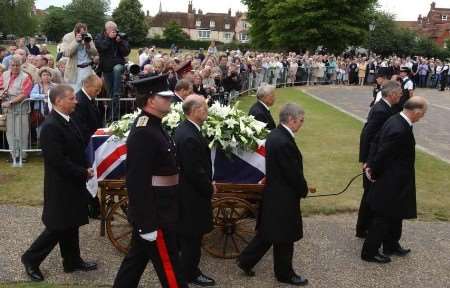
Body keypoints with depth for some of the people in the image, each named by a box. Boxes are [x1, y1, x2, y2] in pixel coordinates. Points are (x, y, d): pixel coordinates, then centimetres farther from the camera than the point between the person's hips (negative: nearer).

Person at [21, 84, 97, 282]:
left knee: (70, 224, 18)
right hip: (60, 185, -9)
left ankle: (73, 261, 30)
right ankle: (31, 259, 21)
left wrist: (85, 169, 1)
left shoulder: (67, 121, 6)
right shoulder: (51, 126, -23)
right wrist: (83, 173, -18)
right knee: (58, 227, 3)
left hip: (72, 183, 9)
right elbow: (58, 161, -26)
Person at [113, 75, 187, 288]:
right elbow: (137, 181, -26)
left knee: (136, 258, 20)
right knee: (169, 267, 2)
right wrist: (148, 224, -24)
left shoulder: (153, 126, 10)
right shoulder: (143, 133, -22)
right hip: (153, 213, -10)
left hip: (157, 210, 10)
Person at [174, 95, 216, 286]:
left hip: (187, 191, 10)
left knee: (186, 234, 22)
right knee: (193, 235, 6)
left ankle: (186, 268, 37)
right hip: (193, 194, -10)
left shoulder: (185, 129, 5)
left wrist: (208, 183, 11)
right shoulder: (190, 137, -27)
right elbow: (195, 171, -26)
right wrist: (209, 188, -12)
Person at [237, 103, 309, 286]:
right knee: (285, 237, 8)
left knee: (268, 231, 21)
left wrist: (300, 188, 13)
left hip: (273, 191, 10)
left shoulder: (275, 134, 5)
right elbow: (294, 172, -21)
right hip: (283, 196, -9)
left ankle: (246, 260, 29)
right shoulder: (285, 142, -27)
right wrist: (304, 190, -3)